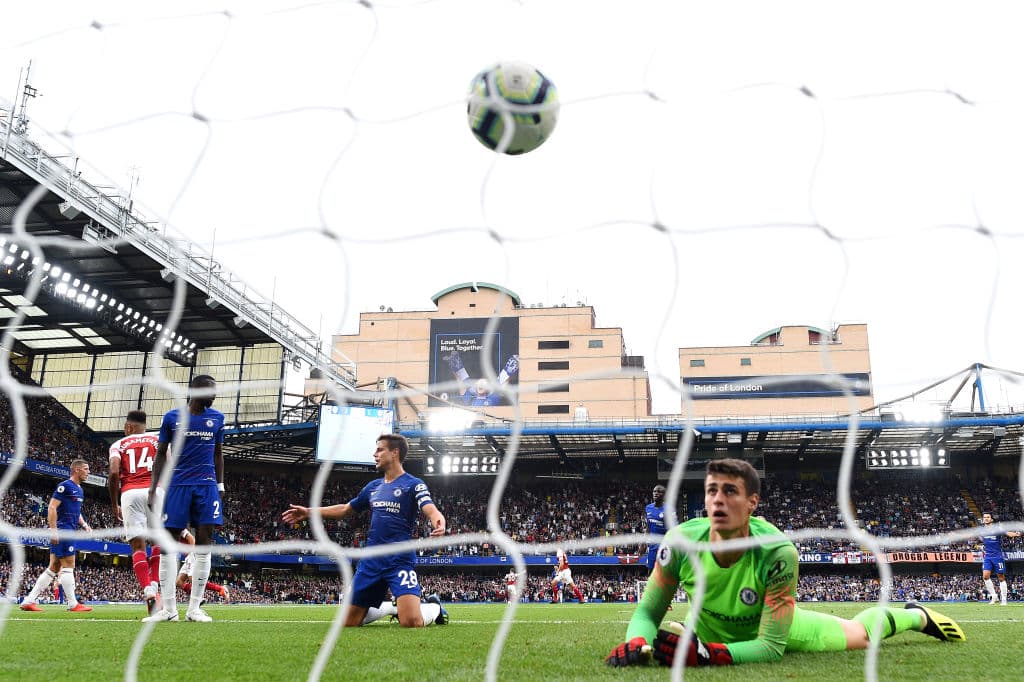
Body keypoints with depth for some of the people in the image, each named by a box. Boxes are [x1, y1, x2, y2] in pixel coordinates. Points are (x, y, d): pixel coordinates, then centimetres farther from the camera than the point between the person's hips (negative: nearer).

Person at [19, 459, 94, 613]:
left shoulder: (79, 490, 19)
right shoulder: (65, 486, -10)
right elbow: (52, 508, -15)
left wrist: (84, 524, 14)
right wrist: (53, 530, -21)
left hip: (70, 531, 10)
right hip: (63, 531, -10)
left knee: (53, 568, 9)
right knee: (68, 565, -6)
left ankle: (29, 601, 11)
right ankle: (73, 604, -2)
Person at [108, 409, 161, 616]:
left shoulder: (119, 444, 15)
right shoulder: (158, 440, 16)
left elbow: (114, 473, 0)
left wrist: (114, 504, 9)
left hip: (130, 493, 0)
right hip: (155, 491, 1)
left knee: (138, 546, -1)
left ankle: (148, 590, -16)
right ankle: (155, 584, -4)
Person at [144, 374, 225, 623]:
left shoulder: (216, 418, 9)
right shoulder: (171, 418, 2)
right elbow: (161, 454, 8)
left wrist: (220, 486, 12)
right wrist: (153, 488, 2)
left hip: (207, 486, 1)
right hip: (177, 484, -1)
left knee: (204, 542, -5)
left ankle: (195, 608, 1)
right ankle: (168, 608, 4)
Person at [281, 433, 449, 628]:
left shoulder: (413, 484, -4)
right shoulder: (373, 486, 16)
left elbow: (432, 511, -20)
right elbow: (345, 509, 26)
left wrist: (439, 523, -44)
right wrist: (309, 512, 21)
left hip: (400, 560, -6)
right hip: (371, 561, 7)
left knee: (411, 623, -24)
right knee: (349, 622, 8)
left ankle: (434, 607, 11)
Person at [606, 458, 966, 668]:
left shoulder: (777, 553, -41)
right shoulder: (680, 541, -35)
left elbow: (771, 646, -37)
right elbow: (648, 611, -23)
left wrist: (707, 654, -52)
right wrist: (637, 644, -47)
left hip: (774, 625, -2)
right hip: (710, 630, 3)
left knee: (860, 634, 18)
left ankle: (916, 615, 53)